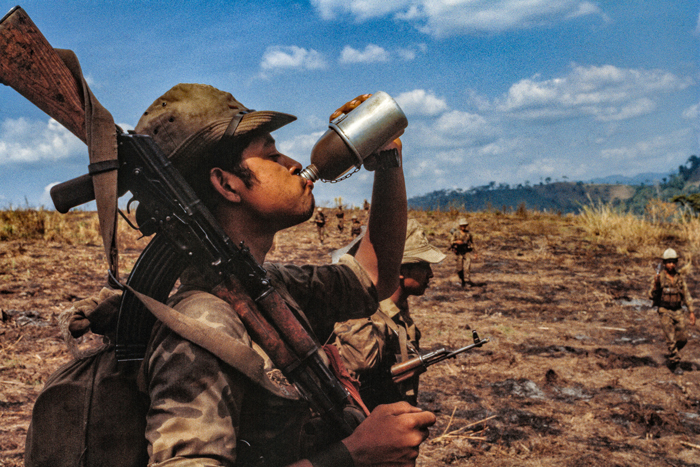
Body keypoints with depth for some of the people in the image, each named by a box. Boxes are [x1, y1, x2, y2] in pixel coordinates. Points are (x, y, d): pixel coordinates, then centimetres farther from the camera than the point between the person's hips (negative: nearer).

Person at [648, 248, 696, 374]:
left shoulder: (680, 277, 3)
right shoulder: (659, 277, -8)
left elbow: (686, 295, 9)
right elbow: (652, 296, -11)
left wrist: (691, 312, 5)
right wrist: (655, 285, -28)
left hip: (679, 311, 4)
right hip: (665, 312, -4)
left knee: (683, 338, 3)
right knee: (671, 339, -6)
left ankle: (673, 353, 32)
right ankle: (675, 364, 6)